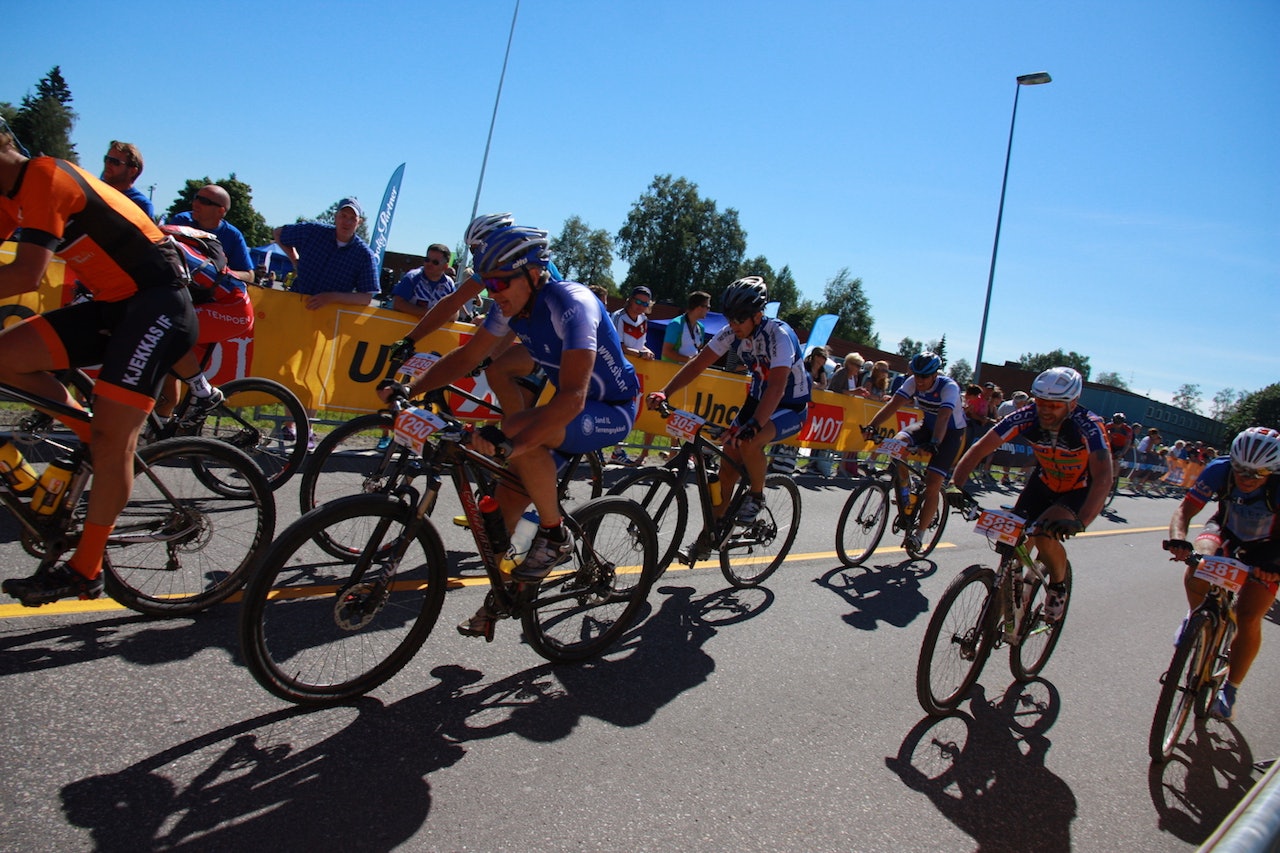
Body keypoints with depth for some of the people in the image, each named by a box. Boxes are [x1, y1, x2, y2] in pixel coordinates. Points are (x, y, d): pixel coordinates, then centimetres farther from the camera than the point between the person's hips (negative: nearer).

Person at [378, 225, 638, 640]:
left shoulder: (572, 304, -29)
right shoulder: (513, 305, -5)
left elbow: (572, 397, -40)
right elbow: (467, 356, 5)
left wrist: (509, 442, -49)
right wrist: (407, 390, -7)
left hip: (612, 411, -8)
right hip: (571, 408, 8)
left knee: (517, 429, -33)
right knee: (508, 497, -2)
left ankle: (555, 535, -14)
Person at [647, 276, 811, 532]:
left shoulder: (780, 335, -29)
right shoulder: (732, 332, -11)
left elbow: (777, 387, -40)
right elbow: (697, 363, -11)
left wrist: (754, 426, -54)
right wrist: (664, 393, -23)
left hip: (791, 407, -6)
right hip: (758, 398, 6)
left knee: (748, 443, -32)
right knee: (728, 461, -2)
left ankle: (756, 497, -4)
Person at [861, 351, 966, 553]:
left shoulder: (949, 387, -29)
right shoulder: (913, 382, -15)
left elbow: (943, 417, -44)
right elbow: (893, 404, -24)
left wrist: (934, 443, -60)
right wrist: (871, 426, -39)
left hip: (951, 432, -5)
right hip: (928, 425, 5)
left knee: (933, 484, -15)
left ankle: (918, 533, -1)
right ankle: (903, 499, -9)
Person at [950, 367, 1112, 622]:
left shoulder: (1089, 426, -31)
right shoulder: (1026, 417, -23)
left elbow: (1103, 478, -42)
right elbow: (979, 449, -23)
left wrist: (1080, 521, -56)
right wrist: (956, 485, -38)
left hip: (1082, 490, -4)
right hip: (1044, 483, 4)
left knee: (1045, 536, -27)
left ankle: (1058, 586, 3)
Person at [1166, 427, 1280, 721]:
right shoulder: (1219, 470, -28)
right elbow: (1186, 509, -28)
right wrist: (1178, 539, -47)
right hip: (1226, 531, 1)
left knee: (1248, 617, -9)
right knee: (1196, 574, -30)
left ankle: (1230, 689, 9)